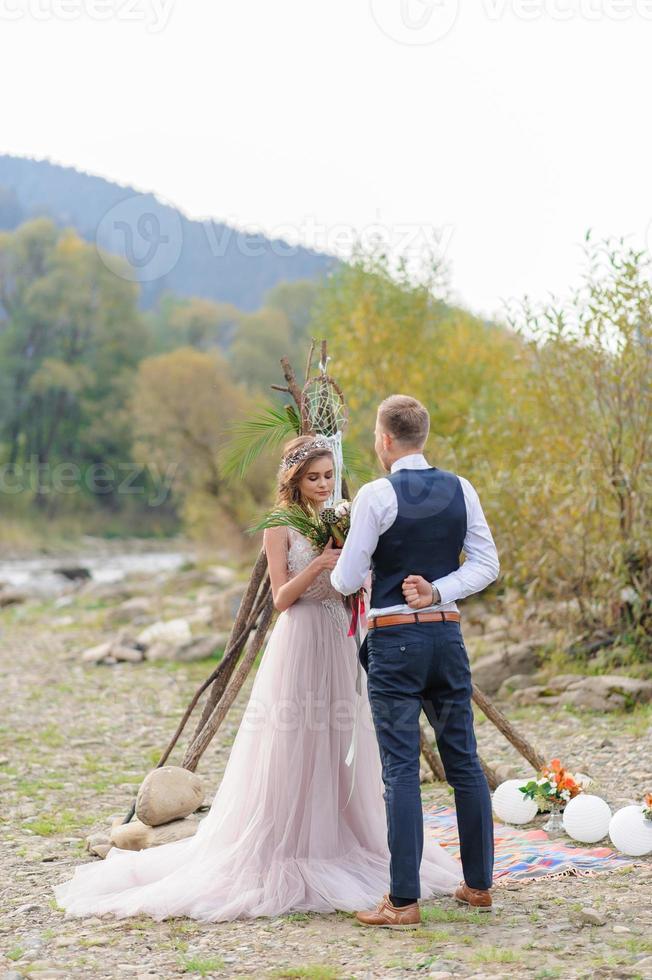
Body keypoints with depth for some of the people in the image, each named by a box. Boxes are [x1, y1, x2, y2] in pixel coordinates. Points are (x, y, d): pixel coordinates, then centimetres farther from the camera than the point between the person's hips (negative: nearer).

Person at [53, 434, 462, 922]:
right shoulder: (281, 527, -4)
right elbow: (282, 597, -9)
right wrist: (318, 565, -22)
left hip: (341, 644, 6)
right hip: (300, 642, -6)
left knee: (341, 750, 9)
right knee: (292, 751, -4)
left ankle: (338, 846, 20)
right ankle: (283, 853, 2)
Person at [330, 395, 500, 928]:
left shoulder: (377, 495, -10)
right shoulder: (461, 490, 5)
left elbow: (348, 580, -7)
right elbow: (487, 565, 2)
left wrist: (335, 567, 14)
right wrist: (437, 592, -3)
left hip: (395, 640, -5)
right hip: (447, 632, 5)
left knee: (401, 768, -4)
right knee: (464, 760, 13)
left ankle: (404, 899, -2)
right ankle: (479, 884, 22)